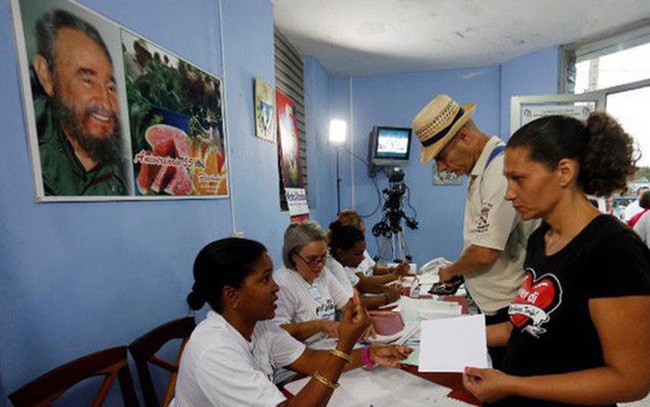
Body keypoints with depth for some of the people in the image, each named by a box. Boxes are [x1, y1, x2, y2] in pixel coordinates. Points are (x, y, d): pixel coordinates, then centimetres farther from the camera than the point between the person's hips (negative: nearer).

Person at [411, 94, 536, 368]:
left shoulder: (501, 171, -23)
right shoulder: (481, 169, 7)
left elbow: (484, 254, -26)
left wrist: (450, 271, -7)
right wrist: (459, 272, 6)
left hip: (506, 307, -9)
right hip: (494, 303, 9)